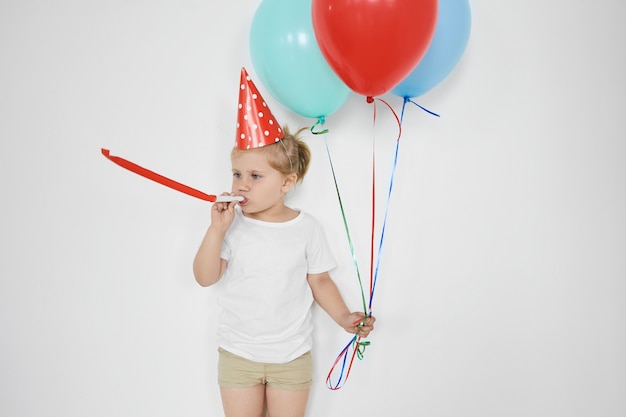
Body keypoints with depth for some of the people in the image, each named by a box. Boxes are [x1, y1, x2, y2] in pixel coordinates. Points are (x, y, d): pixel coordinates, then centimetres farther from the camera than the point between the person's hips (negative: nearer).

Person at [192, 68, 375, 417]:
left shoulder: (307, 228, -8)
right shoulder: (233, 224, -9)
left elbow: (319, 281, 1)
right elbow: (205, 278, -12)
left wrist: (344, 317, -11)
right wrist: (217, 229, -22)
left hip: (292, 356, 0)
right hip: (238, 354, 1)